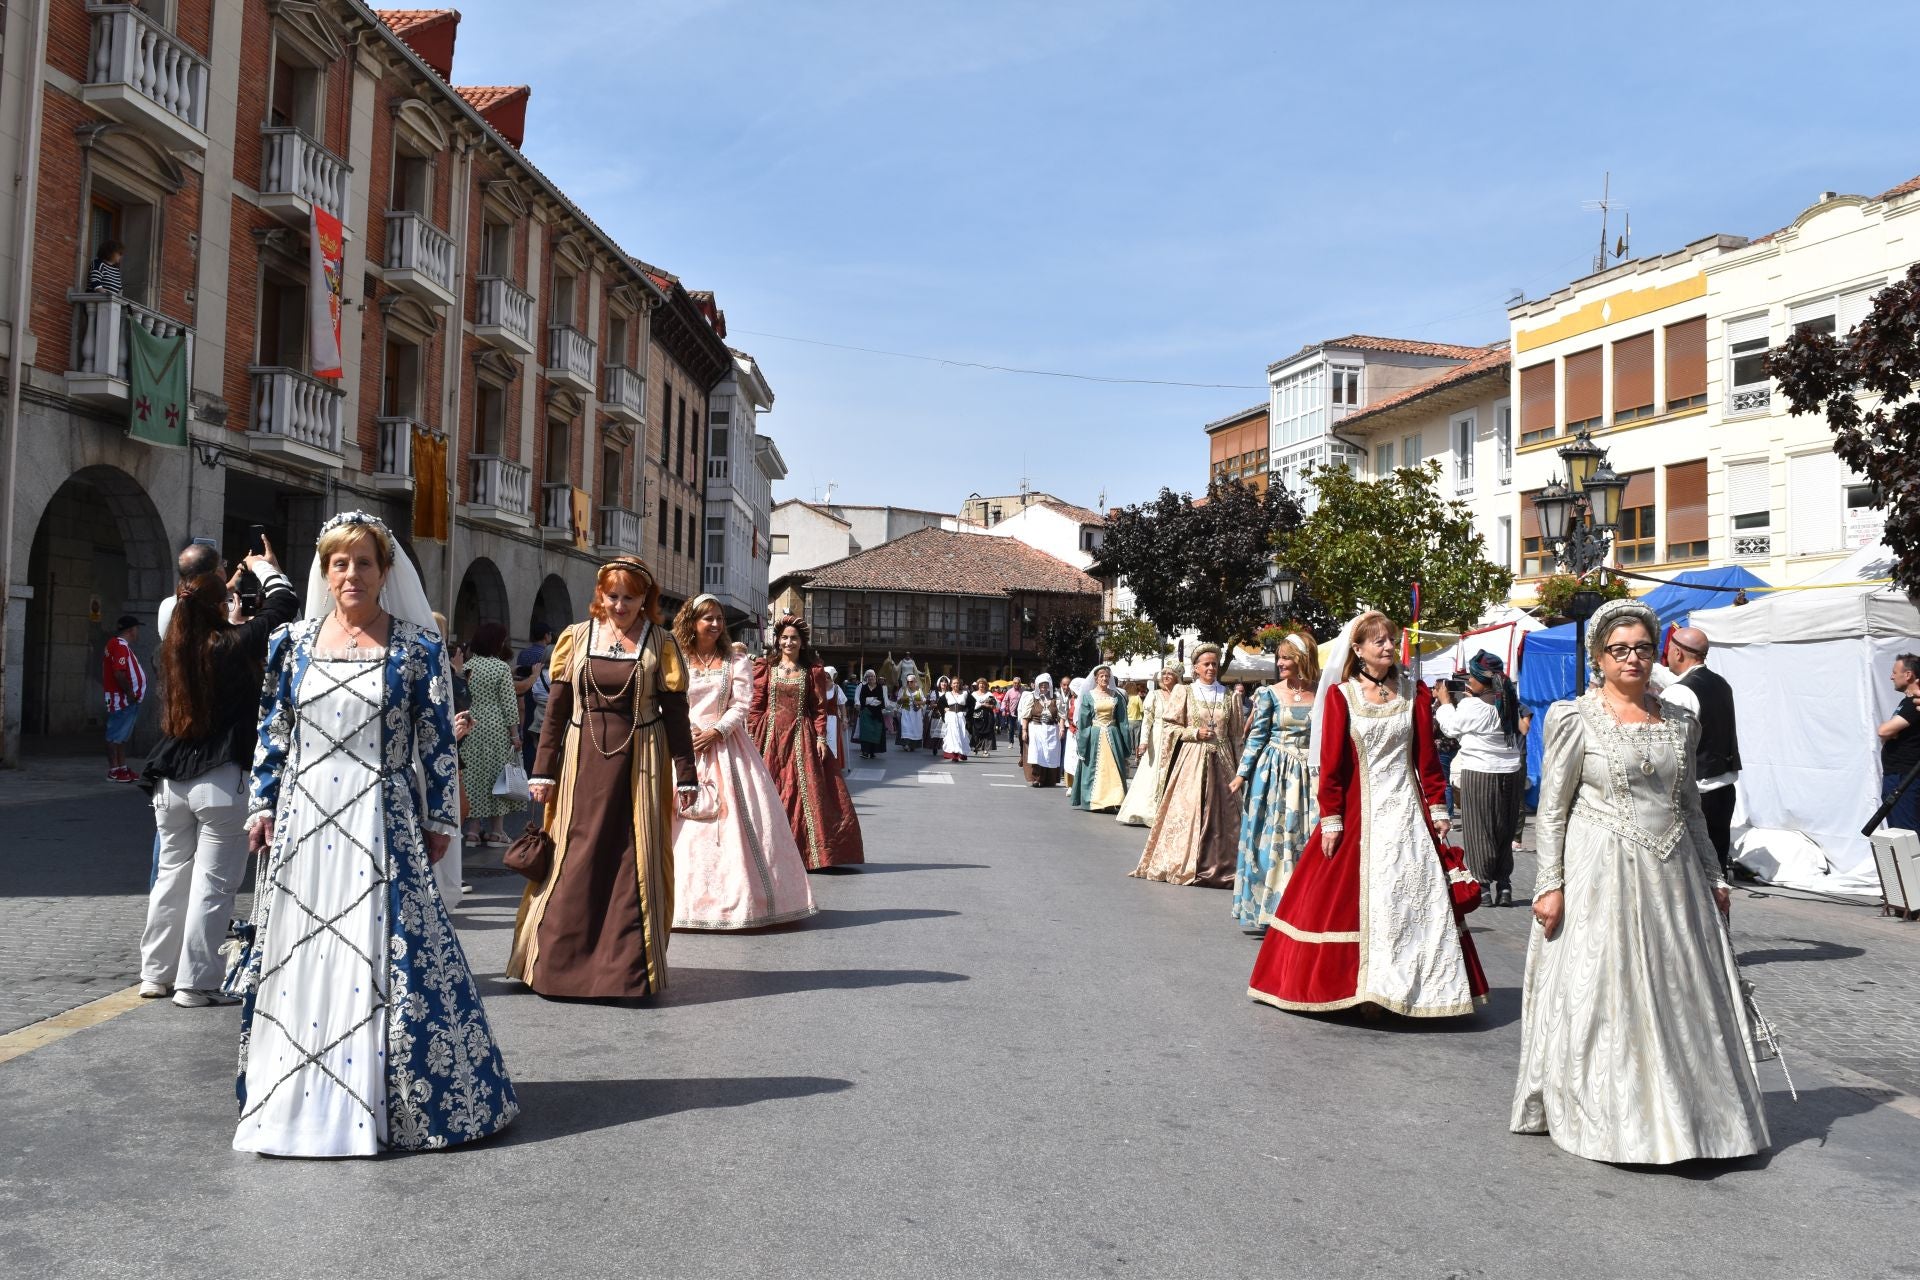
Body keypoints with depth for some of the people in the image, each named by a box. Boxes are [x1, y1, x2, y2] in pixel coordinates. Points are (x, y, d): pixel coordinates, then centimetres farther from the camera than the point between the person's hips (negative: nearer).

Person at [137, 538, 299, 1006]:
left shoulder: (172, 646, 4)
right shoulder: (235, 644, -11)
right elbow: (284, 606, 1)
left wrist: (222, 587, 40)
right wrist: (267, 568, 19)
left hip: (172, 779, 6)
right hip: (222, 782, -6)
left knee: (171, 875, 16)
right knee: (212, 884, 0)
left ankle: (156, 973, 25)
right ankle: (196, 983, 3)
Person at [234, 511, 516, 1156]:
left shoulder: (416, 647, -1)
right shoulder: (296, 642, 8)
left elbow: (438, 740, 0)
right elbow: (272, 733, 12)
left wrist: (439, 817, -2)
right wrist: (262, 805, 7)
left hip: (383, 825, -3)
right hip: (304, 820, 3)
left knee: (385, 953, -3)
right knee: (296, 954, 8)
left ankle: (380, 1095, 10)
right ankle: (295, 1092, 24)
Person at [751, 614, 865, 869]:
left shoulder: (813, 671, 7)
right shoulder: (765, 667, 7)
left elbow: (819, 708, 4)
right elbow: (755, 706, 3)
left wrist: (821, 738, -5)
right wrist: (752, 738, -4)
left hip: (801, 737, 0)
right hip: (771, 736, 0)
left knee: (806, 791, -3)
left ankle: (806, 852, 5)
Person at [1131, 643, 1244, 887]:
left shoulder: (1229, 696, 9)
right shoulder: (1184, 692, 2)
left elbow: (1236, 734, 10)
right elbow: (1170, 727, 3)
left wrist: (1239, 766, 7)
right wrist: (1195, 732, -11)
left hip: (1221, 760, 2)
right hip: (1191, 758, -2)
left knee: (1220, 810, 0)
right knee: (1187, 809, -4)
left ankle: (1217, 865, 8)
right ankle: (1182, 864, 5)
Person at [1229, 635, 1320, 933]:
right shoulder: (1269, 693, -1)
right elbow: (1257, 736, 0)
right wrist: (1242, 774, -5)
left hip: (1308, 774, 1)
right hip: (1273, 773, -1)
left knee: (1306, 841, 4)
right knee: (1269, 838, 2)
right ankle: (1262, 911, 11)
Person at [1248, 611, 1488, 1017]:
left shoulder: (1412, 693, 5)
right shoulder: (1340, 696, -4)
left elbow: (1427, 755, 6)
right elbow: (1331, 764, -5)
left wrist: (1438, 807, 2)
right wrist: (1331, 819, -8)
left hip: (1407, 810, 3)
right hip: (1359, 813, -3)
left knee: (1414, 896, 3)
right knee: (1355, 901, 1)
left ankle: (1412, 984, 13)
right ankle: (1358, 985, 10)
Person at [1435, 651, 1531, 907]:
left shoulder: (1475, 706, -18)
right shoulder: (1509, 701, 5)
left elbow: (1451, 727, -3)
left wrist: (1445, 701, 10)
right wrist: (1456, 700, 16)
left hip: (1480, 775, -7)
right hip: (1511, 773, 7)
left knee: (1479, 833, 3)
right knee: (1504, 833, 14)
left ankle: (1482, 887, 6)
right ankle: (1504, 887, 18)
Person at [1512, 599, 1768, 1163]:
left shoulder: (1681, 722, 9)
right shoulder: (1575, 718, -5)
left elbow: (1691, 806, 17)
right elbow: (1551, 809, -5)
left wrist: (1713, 877, 16)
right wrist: (1549, 883, -10)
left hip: (1672, 876, 5)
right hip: (1600, 875, -5)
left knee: (1682, 995, 8)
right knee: (1604, 994, 1)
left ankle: (1682, 1113, 23)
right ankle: (1612, 1117, 15)